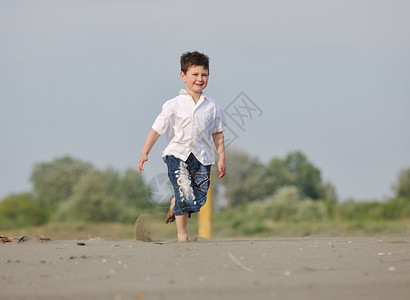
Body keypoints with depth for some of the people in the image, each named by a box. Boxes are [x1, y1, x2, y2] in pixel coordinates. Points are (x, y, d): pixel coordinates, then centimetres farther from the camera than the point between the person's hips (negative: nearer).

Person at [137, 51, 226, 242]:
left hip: (202, 157, 3)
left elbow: (217, 134, 13)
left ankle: (175, 204, 33)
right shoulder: (174, 105, -4)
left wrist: (221, 158, 10)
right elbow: (157, 129, -3)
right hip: (178, 154, -3)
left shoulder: (211, 106, 6)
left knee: (198, 200, -1)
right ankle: (181, 234, 0)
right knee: (186, 194, -17)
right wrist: (144, 153, -8)